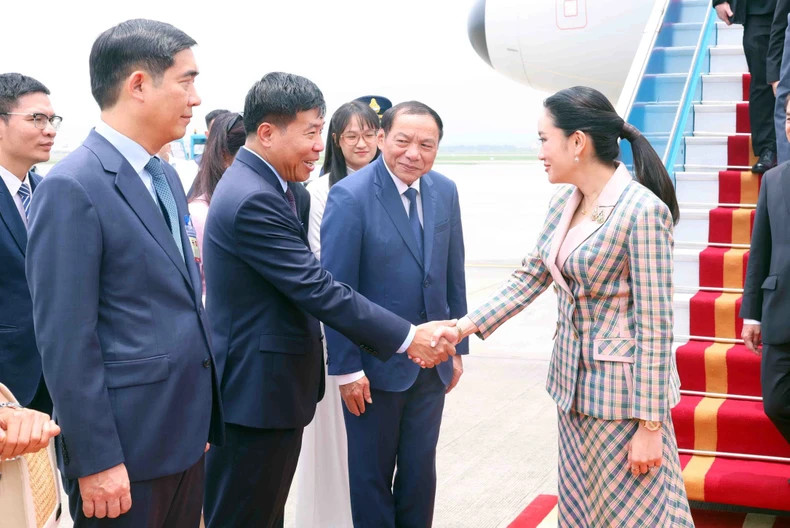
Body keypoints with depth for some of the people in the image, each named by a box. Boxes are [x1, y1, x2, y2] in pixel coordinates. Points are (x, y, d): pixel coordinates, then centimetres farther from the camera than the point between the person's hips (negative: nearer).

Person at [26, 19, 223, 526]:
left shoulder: (165, 176, 11)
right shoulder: (71, 188, -16)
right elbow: (66, 341, -18)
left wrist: (202, 418, 15)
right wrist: (95, 460, -17)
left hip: (184, 435, 8)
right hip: (124, 450, -8)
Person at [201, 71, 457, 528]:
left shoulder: (263, 186, 10)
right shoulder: (253, 200, -23)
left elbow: (304, 283, 16)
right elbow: (318, 290, -24)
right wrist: (408, 337, -18)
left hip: (267, 388, 10)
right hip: (257, 393, -10)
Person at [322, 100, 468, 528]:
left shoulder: (445, 192, 1)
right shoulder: (350, 196, -16)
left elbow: (453, 276, 8)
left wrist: (457, 347, 9)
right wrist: (346, 368, -15)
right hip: (376, 365, -5)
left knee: (420, 472, 17)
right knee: (372, 475, 12)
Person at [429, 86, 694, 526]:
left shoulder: (642, 210, -19)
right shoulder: (565, 202, 4)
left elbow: (655, 327, -19)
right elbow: (528, 280, 10)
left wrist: (650, 425, -17)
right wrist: (463, 328, 0)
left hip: (621, 390, -8)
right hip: (574, 384, 8)